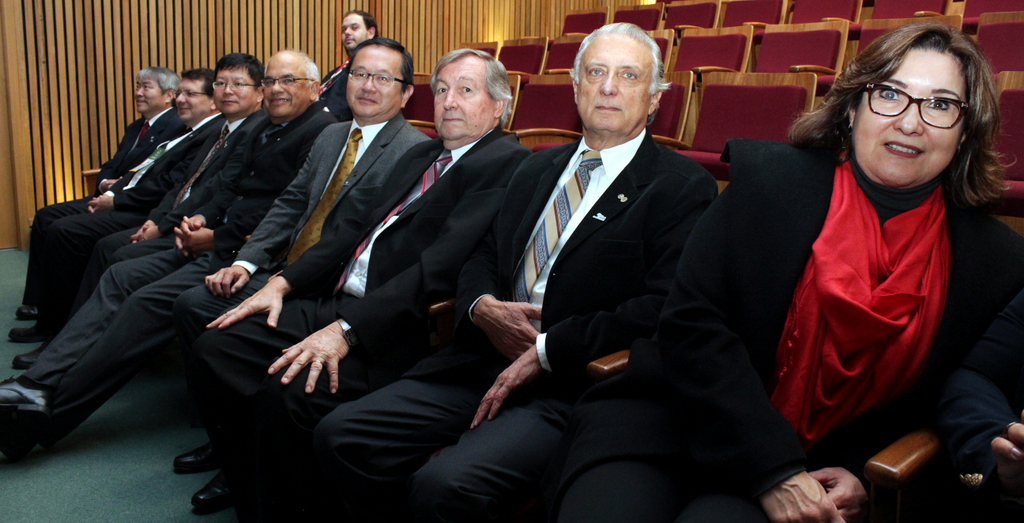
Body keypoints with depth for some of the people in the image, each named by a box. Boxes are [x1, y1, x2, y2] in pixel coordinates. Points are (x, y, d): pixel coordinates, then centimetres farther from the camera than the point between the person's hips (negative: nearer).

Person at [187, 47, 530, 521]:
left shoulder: (506, 163, -6)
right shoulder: (419, 156, 23)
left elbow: (445, 263, -19)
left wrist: (347, 330, -24)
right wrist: (282, 283, 7)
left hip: (399, 328, -9)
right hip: (336, 303, 9)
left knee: (288, 394, -30)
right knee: (212, 350, -3)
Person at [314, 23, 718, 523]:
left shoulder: (684, 186, -2)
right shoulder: (538, 168, 19)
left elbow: (665, 309, -14)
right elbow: (483, 257, 21)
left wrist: (546, 350, -15)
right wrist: (482, 306, -3)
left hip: (572, 383, -6)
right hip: (484, 360, 6)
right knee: (340, 435, -7)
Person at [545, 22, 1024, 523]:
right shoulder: (768, 178, -4)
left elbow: (927, 406, 11)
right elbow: (691, 322, -10)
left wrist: (861, 475, -7)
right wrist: (771, 469, -15)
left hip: (811, 469, 1)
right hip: (671, 419, 0)